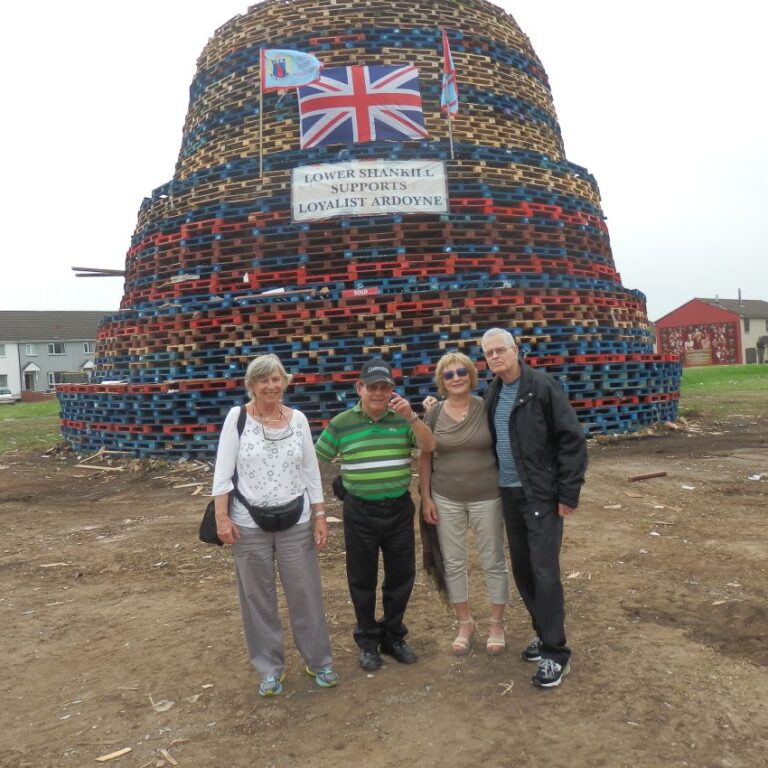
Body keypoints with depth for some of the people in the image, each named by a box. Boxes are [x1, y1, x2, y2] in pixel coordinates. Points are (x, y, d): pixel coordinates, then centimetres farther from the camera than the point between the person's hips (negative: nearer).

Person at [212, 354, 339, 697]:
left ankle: (319, 661, 27)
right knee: (257, 598, 10)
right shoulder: (237, 417, -6)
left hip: (296, 523, 1)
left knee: (306, 594, 8)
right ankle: (270, 667, 27)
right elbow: (223, 471, -5)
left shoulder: (298, 419, 1)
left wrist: (320, 516, 4)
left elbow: (311, 471, 5)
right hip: (249, 524, -1)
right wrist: (222, 517, -11)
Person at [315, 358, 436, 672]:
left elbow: (429, 446, -13)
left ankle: (393, 636, 30)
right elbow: (315, 460, 2)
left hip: (399, 508, 2)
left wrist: (411, 416, -26)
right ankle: (367, 640, 26)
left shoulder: (403, 418, -1)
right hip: (360, 511, -1)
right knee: (362, 578, 9)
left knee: (401, 575, 11)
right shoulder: (341, 423, -4)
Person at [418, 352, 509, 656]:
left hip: (487, 497, -2)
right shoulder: (434, 414, -3)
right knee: (454, 563, 11)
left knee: (493, 561, 10)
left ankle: (497, 624, 28)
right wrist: (426, 498, 0)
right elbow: (425, 458, 3)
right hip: (447, 500, 2)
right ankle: (465, 624, 30)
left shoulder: (487, 408, -8)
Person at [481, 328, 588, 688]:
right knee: (521, 569, 13)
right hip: (509, 494, 7)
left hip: (542, 495, -6)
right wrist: (495, 484, 10)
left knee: (544, 571, -5)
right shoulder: (492, 393, 7)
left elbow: (573, 439, -13)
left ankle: (556, 654, 7)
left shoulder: (543, 386, -12)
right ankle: (543, 633, 30)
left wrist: (568, 493, -14)